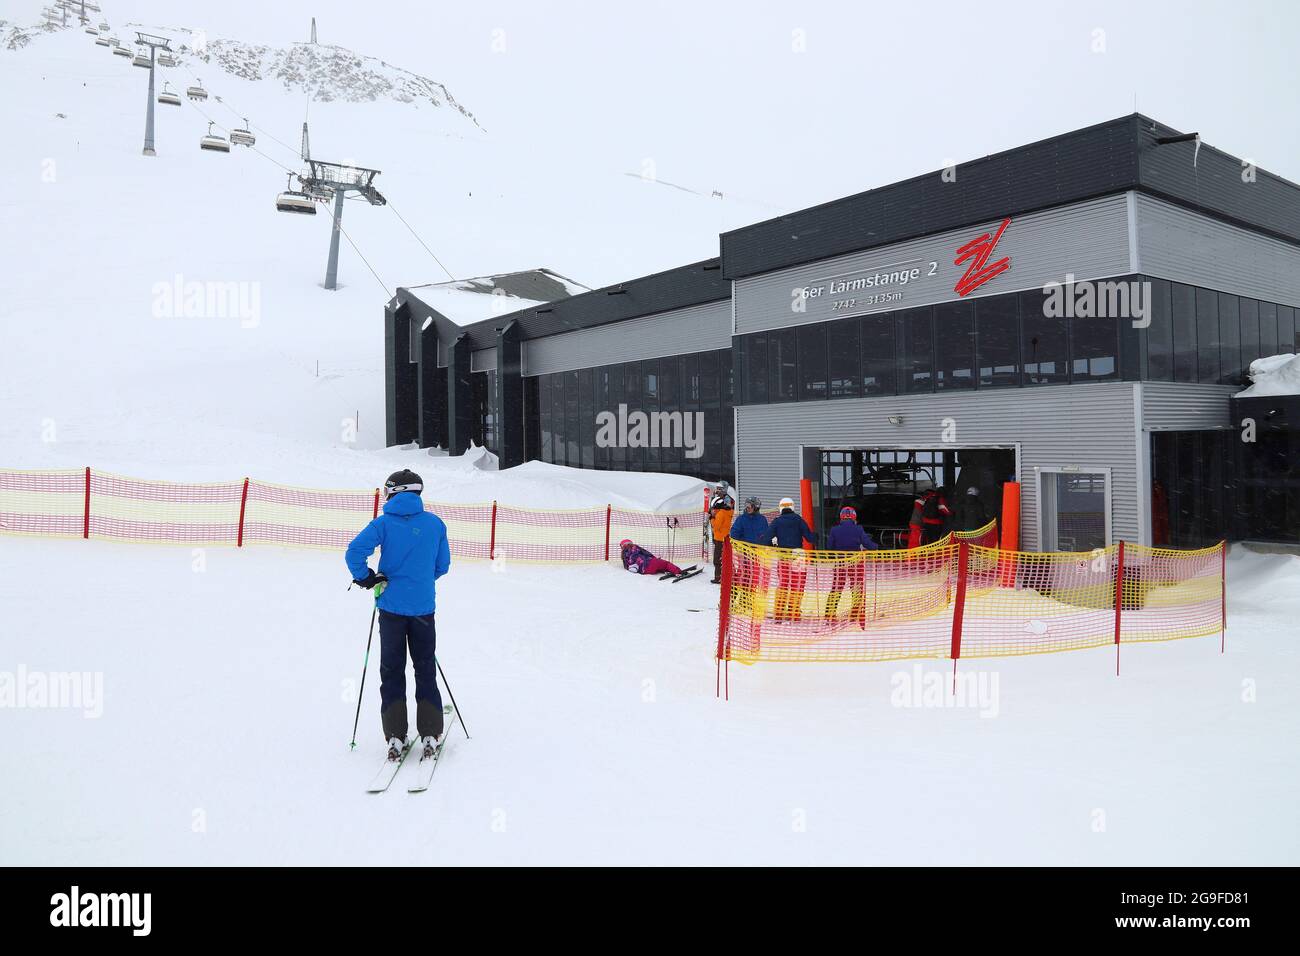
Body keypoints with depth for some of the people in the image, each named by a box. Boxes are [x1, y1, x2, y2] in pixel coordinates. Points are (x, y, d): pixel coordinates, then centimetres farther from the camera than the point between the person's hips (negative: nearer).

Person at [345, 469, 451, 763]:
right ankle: (430, 734, 11)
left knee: (392, 672, 9)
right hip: (424, 607, 2)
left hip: (392, 607, -1)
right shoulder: (435, 523, 1)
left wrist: (366, 578, -2)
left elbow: (354, 551, -18)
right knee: (426, 670, 12)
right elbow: (442, 565, 8)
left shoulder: (385, 523, -6)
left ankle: (395, 737, 6)